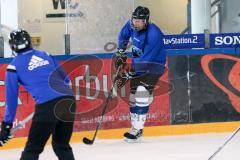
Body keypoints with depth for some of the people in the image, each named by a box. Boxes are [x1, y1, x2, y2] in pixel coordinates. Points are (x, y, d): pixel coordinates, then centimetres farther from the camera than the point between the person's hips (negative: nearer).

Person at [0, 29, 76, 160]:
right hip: (68, 100, 5)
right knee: (62, 145, 20)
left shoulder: (14, 65, 9)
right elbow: (66, 79, 26)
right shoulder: (46, 55, 22)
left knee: (33, 148, 3)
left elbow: (11, 98, 9)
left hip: (46, 106, -5)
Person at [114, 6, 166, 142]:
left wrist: (127, 74, -32)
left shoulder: (153, 34, -32)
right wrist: (121, 53, 12)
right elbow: (123, 36, 16)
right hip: (138, 63, 8)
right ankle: (135, 127, 19)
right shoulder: (132, 25, -10)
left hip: (154, 65, -8)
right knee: (134, 93, 8)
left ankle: (137, 129, -20)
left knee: (142, 92, -22)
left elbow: (145, 60, -34)